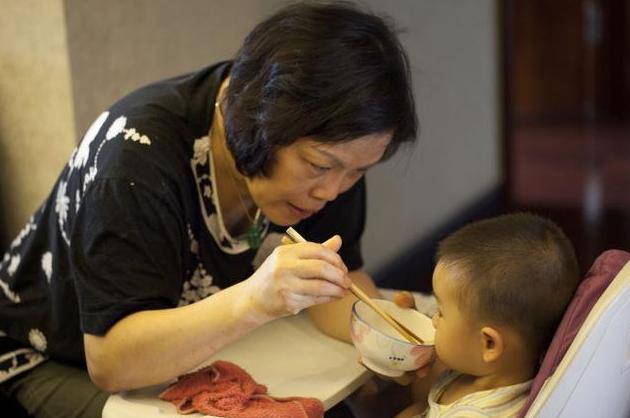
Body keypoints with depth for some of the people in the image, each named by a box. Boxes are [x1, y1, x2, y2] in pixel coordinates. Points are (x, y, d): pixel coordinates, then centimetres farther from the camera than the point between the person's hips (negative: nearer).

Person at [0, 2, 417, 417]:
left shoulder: (329, 149, -15)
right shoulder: (140, 155, -31)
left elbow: (341, 279, -9)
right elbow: (109, 360, -34)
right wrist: (253, 301, -47)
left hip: (198, 354, 4)